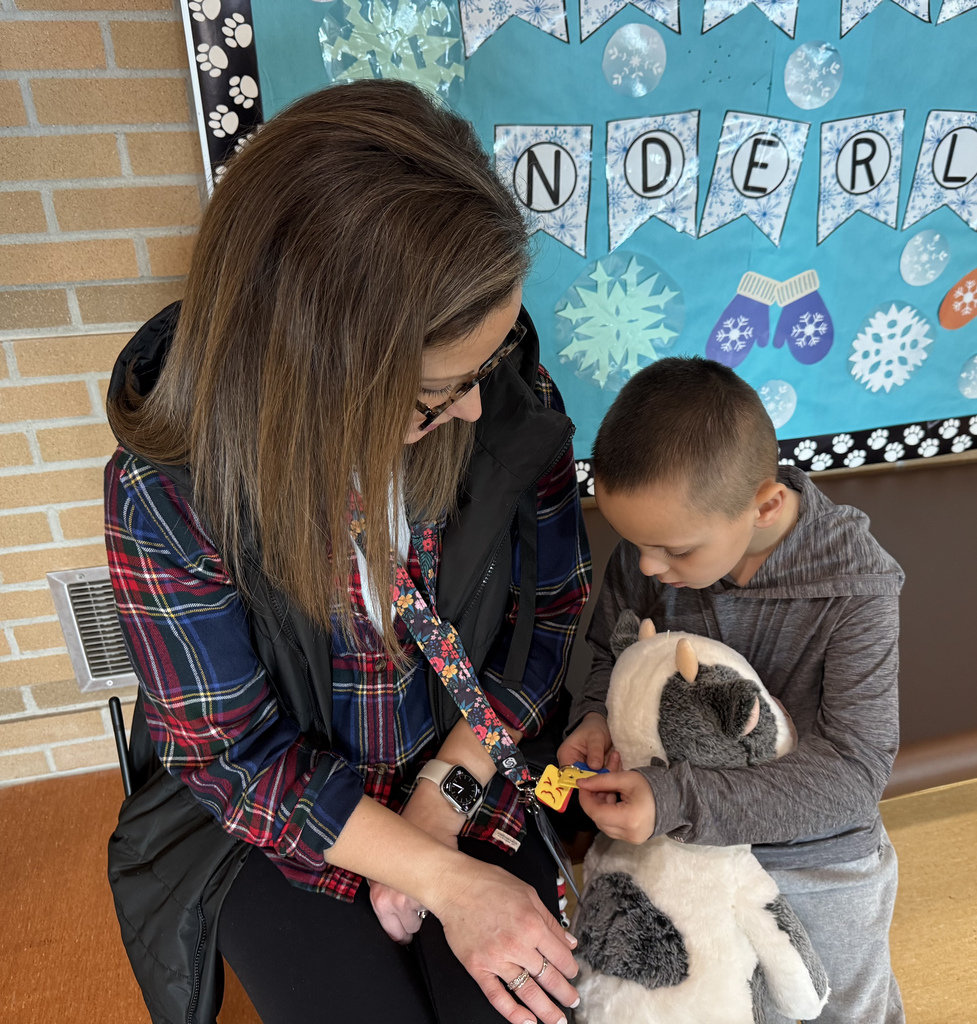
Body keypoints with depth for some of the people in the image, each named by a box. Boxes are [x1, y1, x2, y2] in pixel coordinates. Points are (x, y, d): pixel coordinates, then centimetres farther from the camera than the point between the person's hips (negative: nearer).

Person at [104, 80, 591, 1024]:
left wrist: (440, 802, -12)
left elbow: (551, 612, -6)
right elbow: (235, 754, -16)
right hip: (269, 820, -1)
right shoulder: (166, 493, -26)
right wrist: (446, 880, -20)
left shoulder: (510, 401, -19)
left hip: (462, 772, 2)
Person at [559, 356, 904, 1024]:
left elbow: (854, 768, -29)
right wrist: (598, 715, -24)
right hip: (691, 847, 2)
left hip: (822, 871, -2)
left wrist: (679, 801, -38)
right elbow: (612, 654, -2)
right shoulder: (650, 546, -20)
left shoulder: (857, 588, -29)